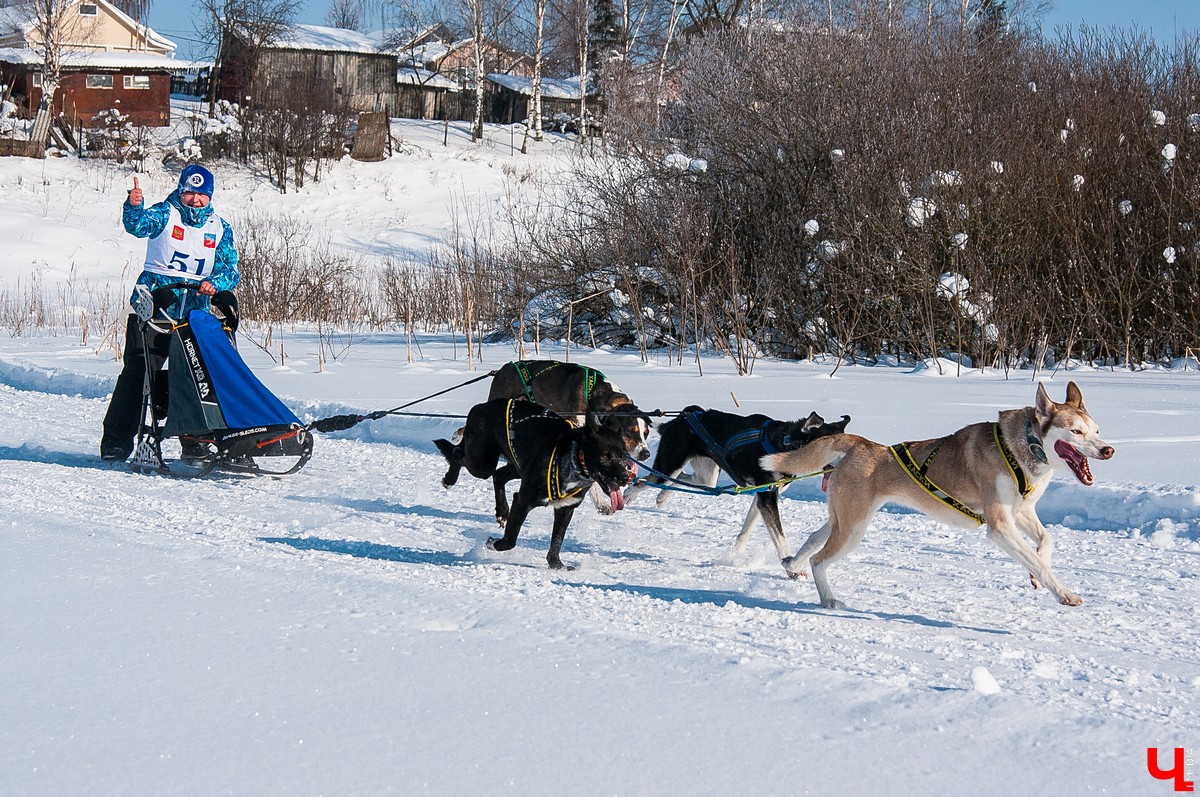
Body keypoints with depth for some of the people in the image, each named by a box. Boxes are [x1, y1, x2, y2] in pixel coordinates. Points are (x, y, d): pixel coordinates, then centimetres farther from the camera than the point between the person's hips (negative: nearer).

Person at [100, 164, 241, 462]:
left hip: (196, 314, 3)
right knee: (137, 374, -7)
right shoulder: (165, 214, 1)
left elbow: (231, 269, 6)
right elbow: (138, 224, -19)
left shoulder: (220, 228, 11)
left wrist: (215, 284, -15)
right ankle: (116, 441, -1)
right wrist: (134, 206, -41)